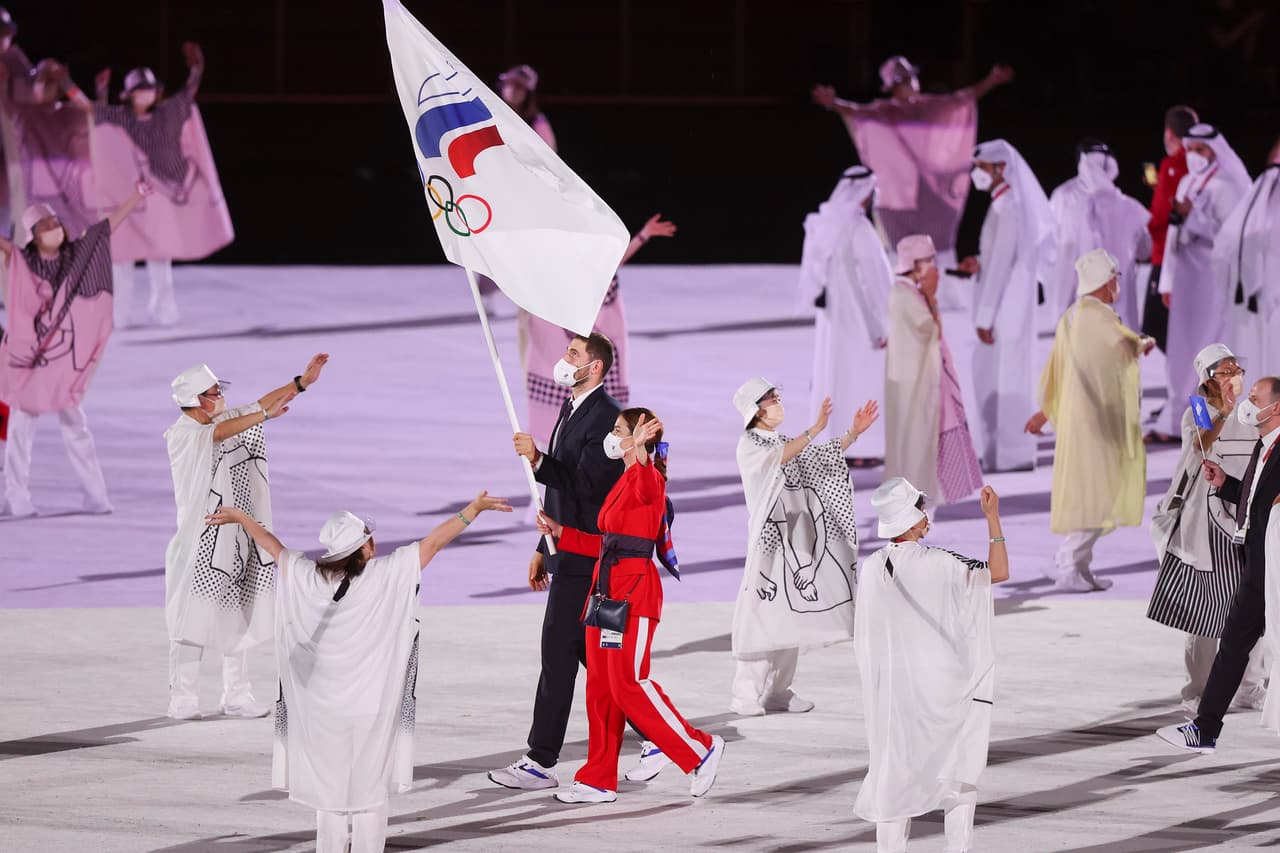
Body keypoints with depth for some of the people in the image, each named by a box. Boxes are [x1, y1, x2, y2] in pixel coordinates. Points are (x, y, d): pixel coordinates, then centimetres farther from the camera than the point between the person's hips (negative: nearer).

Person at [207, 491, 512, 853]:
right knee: (368, 796, 4)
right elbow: (432, 542, -7)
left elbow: (274, 548, 11)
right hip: (372, 712, -3)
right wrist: (474, 509, 1)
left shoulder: (307, 578, -4)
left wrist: (240, 517, 26)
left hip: (323, 712, 3)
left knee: (329, 797, 11)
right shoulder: (387, 576, -13)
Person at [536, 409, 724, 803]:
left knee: (629, 685, -10)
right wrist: (561, 533, 25)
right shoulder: (623, 481, 19)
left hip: (634, 592, -10)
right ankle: (599, 779, 12)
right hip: (607, 588, 10)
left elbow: (648, 489, -38)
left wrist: (639, 453, -56)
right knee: (600, 687, 8)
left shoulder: (648, 479, -11)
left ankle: (700, 749, 1)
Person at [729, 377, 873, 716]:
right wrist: (815, 430, -35)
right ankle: (745, 694, -5)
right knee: (763, 614, -9)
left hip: (797, 537, 7)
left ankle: (778, 690, 11)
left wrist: (853, 432, 5)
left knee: (790, 615, 6)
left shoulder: (784, 442, 17)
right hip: (770, 535, -7)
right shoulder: (749, 445, -6)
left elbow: (824, 458, 17)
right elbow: (778, 459, -26)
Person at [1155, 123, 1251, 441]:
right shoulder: (1187, 184, 14)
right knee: (1182, 351, 8)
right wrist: (1168, 280, 16)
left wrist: (1192, 217, -19)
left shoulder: (1224, 189, -9)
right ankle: (1176, 423, 11)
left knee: (1205, 354, -6)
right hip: (1186, 280, 8)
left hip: (1213, 281, -8)